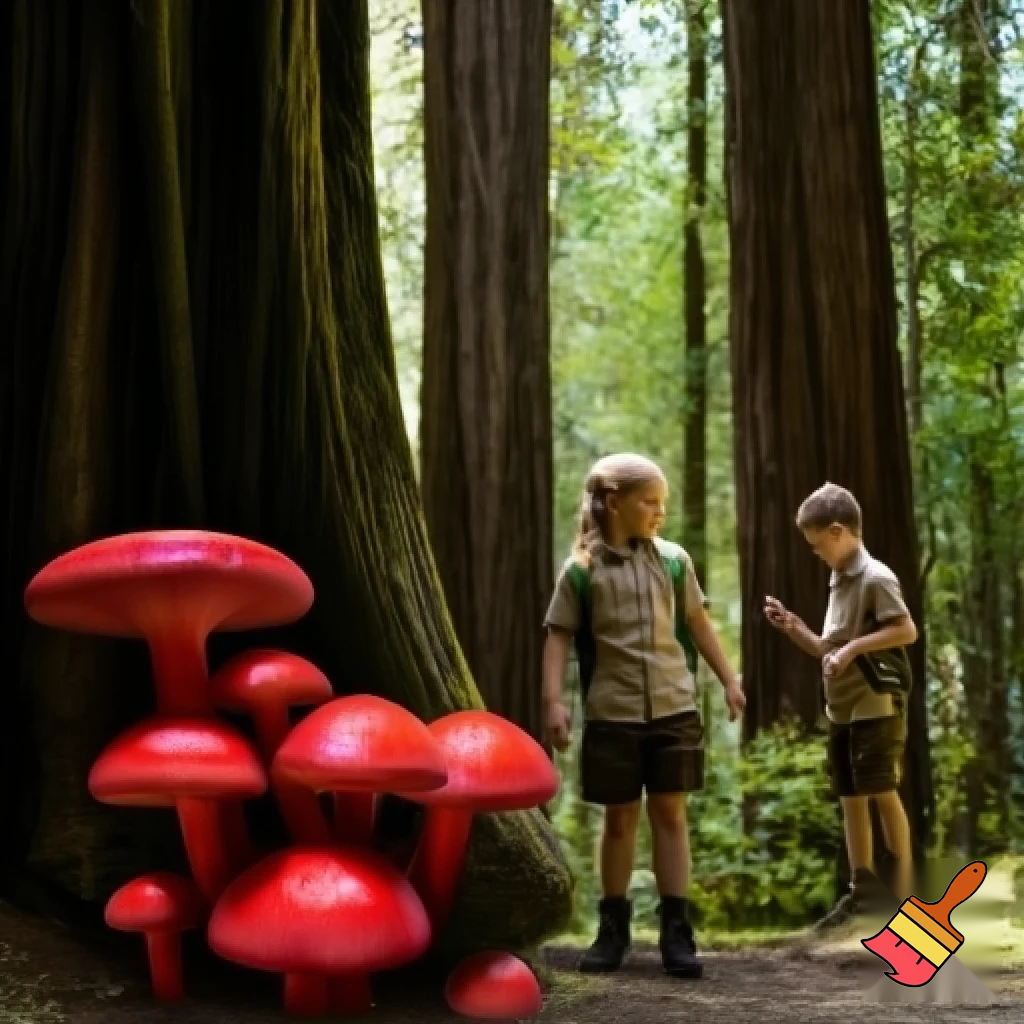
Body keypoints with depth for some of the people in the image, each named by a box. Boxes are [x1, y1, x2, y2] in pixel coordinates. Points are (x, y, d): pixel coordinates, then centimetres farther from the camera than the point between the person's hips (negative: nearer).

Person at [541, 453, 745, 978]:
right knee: (620, 817, 6)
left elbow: (698, 622, 15)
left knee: (670, 814, 3)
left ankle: (675, 931, 6)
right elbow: (559, 636, -1)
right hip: (613, 711, -2)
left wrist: (729, 680, 17)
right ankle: (613, 926, 19)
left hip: (674, 706, 2)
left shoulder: (673, 559, 5)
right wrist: (553, 701, -11)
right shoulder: (582, 567, -3)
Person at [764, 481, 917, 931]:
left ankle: (903, 891, 5)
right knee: (850, 798, 10)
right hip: (841, 711, 9)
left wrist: (853, 647, -22)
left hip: (876, 708, -9)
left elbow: (907, 631, -22)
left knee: (883, 794, -3)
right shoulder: (839, 582, 13)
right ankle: (863, 888, 17)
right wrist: (794, 628, 6)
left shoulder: (876, 578, -13)